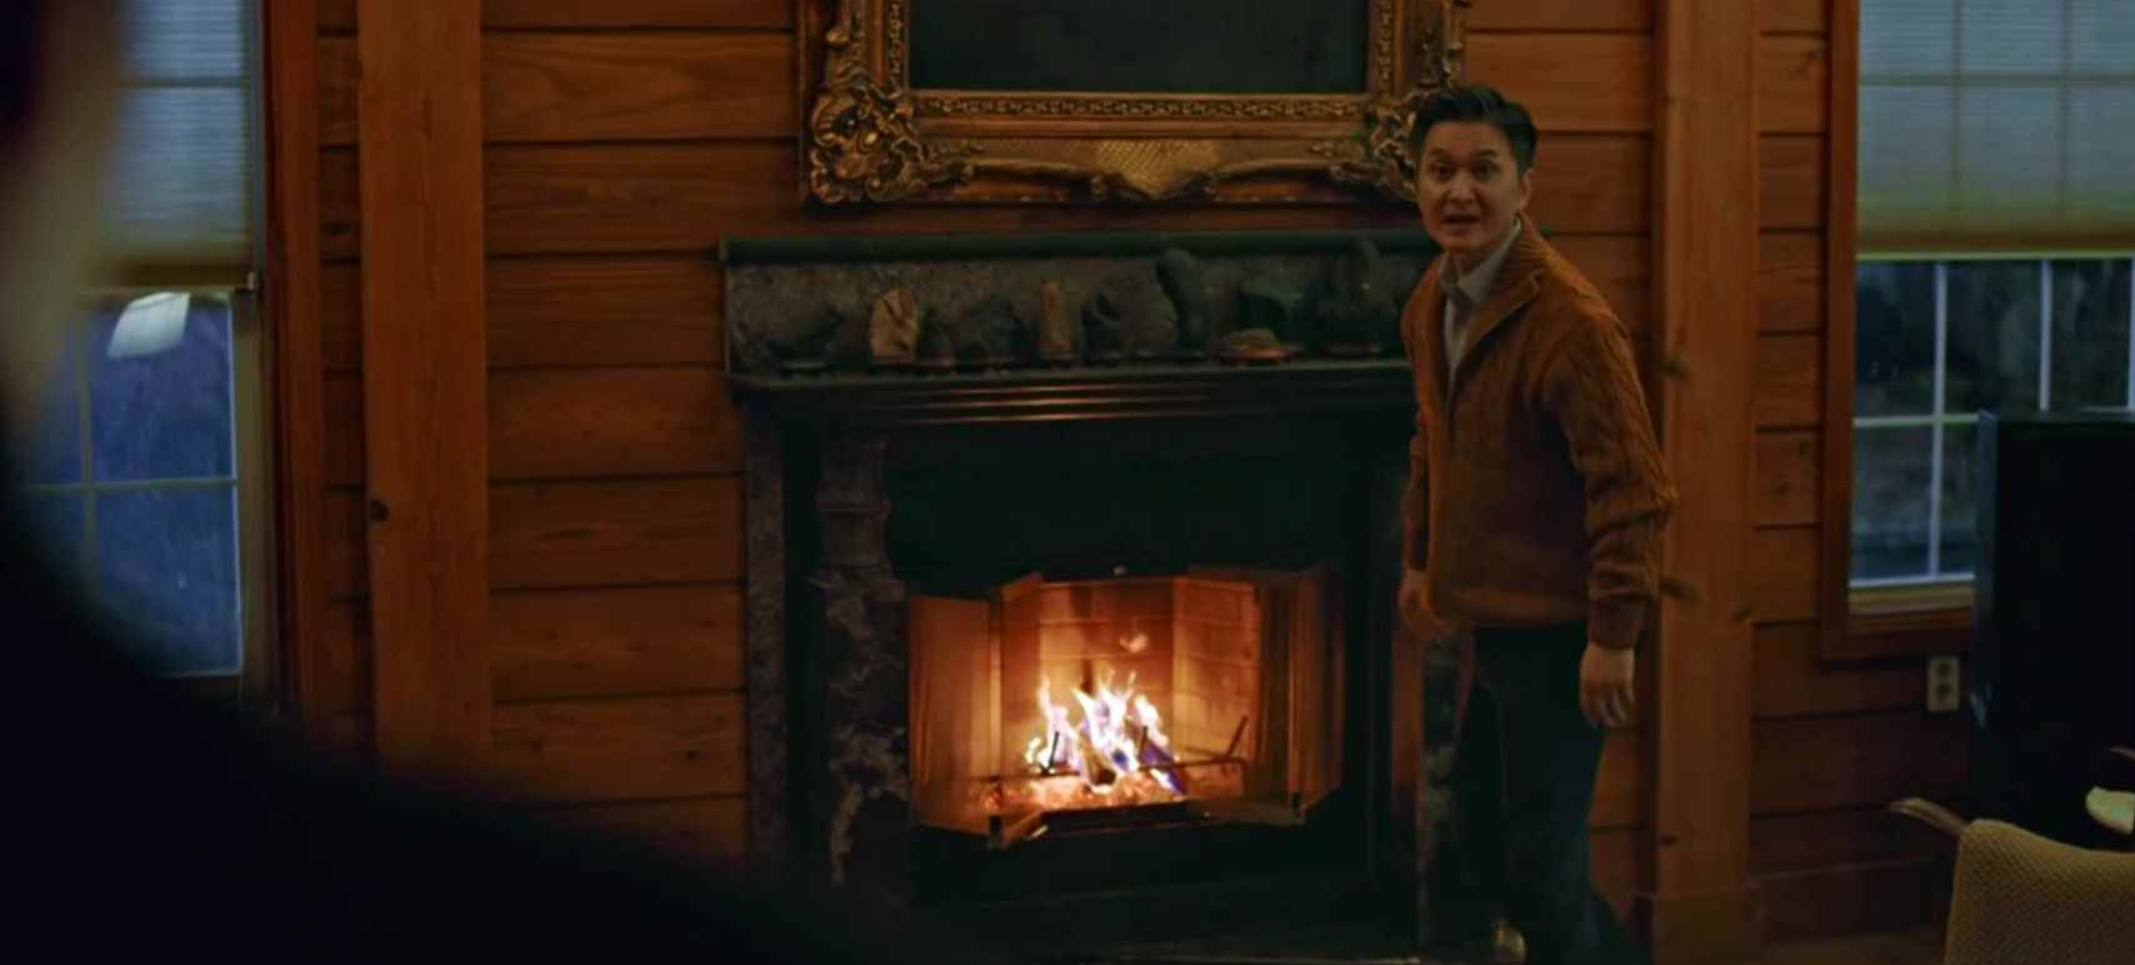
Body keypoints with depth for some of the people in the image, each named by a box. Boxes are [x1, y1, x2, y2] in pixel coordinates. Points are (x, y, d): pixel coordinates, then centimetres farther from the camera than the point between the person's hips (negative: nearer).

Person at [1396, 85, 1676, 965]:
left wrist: (1614, 636, -22)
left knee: (1540, 858, -1)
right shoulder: (1432, 301, 5)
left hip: (1557, 629, -9)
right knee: (1481, 816, 21)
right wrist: (1420, 559, 23)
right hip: (1490, 619, 9)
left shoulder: (1572, 322, -22)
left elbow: (1635, 487, -22)